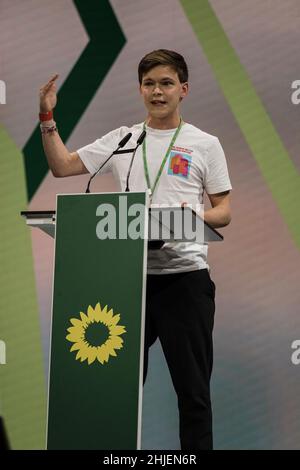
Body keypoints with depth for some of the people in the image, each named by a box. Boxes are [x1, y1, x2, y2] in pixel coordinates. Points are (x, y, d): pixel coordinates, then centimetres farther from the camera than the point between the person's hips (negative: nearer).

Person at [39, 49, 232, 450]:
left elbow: (224, 212, 3)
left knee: (192, 387, 2)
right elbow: (62, 167, 10)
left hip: (184, 275, -3)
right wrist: (48, 118, 0)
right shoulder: (121, 140, 12)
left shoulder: (204, 145, 5)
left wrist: (196, 217, -18)